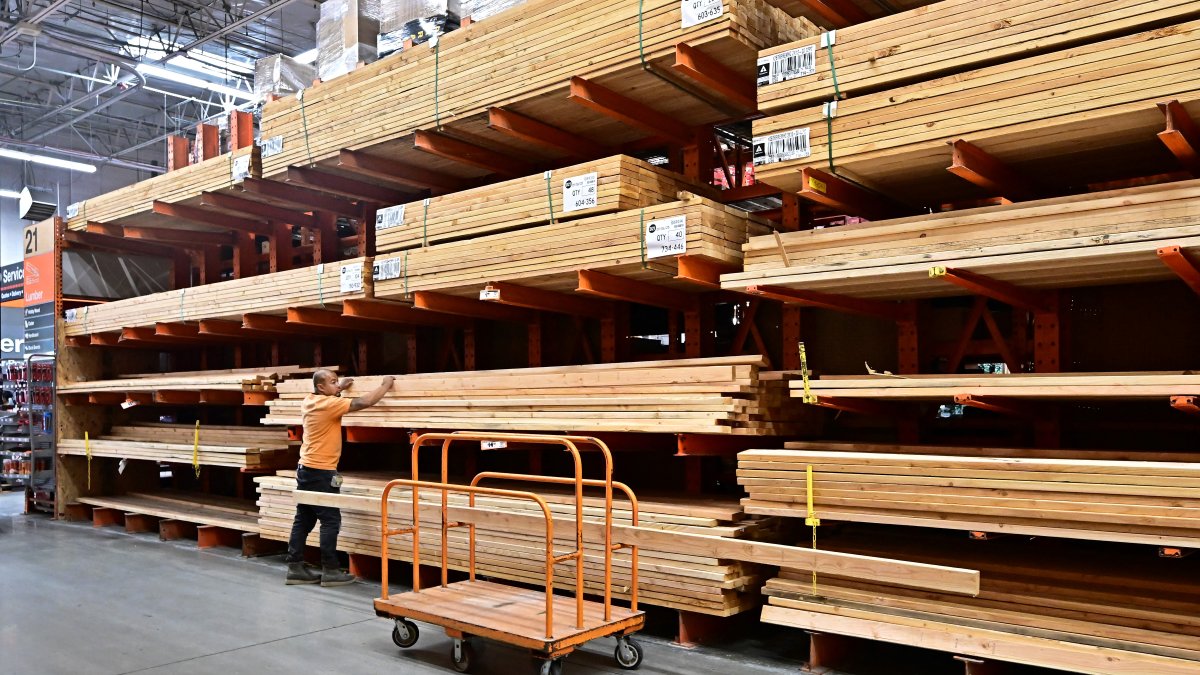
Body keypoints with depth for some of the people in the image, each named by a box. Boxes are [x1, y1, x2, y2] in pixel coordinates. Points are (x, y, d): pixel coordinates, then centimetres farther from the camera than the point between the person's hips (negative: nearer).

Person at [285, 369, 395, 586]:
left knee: (303, 520, 11)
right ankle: (330, 571, 0)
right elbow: (364, 403, -19)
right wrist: (385, 385, -7)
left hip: (305, 469, 9)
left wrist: (339, 389, 32)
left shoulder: (308, 401, 8)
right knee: (331, 520, -3)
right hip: (322, 472, -9)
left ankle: (295, 568, 15)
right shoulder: (329, 404, -17)